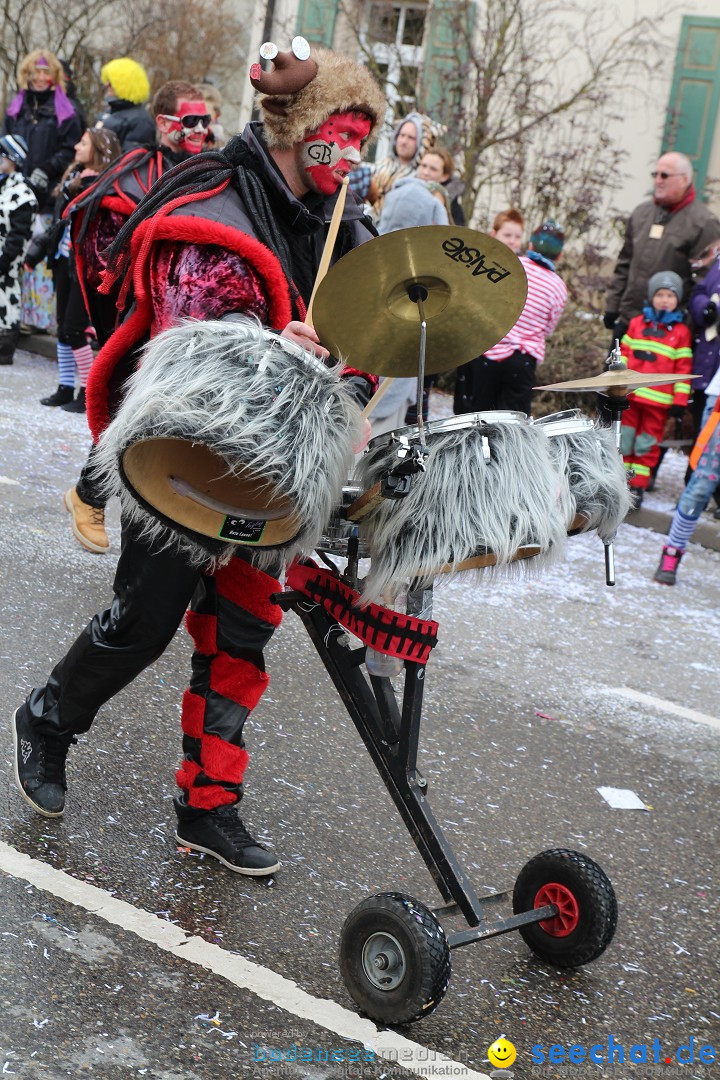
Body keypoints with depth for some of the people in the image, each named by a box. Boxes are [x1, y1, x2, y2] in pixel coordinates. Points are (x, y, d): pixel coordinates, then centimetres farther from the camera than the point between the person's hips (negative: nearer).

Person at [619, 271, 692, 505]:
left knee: (647, 444, 4)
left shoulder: (681, 332, 1)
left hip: (659, 400, -2)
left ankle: (638, 486, 11)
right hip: (630, 395, 2)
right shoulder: (637, 323, 7)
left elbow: (683, 369, 0)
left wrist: (680, 401, -4)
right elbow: (624, 354, 9)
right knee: (624, 438, 10)